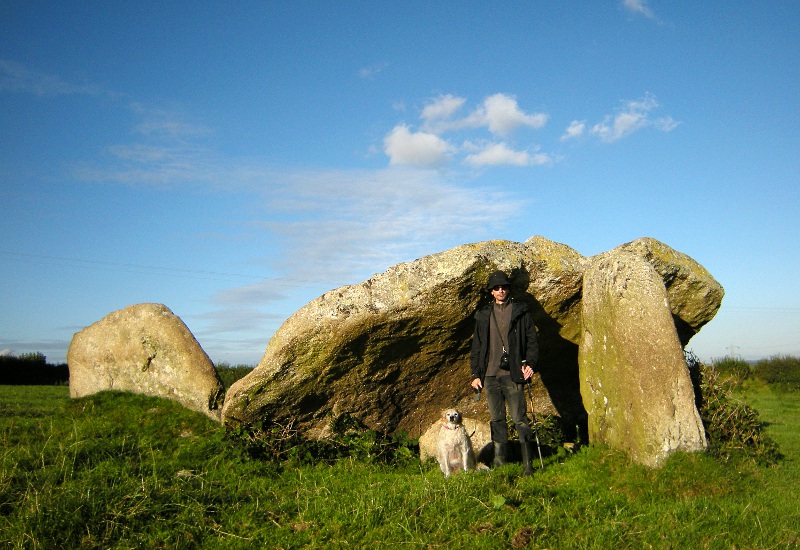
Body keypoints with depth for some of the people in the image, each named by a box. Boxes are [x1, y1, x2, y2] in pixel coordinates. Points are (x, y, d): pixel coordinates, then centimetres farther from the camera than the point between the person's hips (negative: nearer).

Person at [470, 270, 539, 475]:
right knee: (497, 419, 8)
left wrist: (529, 363, -10)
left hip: (512, 375, -3)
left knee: (520, 419, -6)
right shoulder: (483, 315, 14)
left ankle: (528, 463, 0)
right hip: (490, 375, 4)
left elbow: (531, 340, 5)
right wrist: (476, 374, 9)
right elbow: (476, 347, 16)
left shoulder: (521, 311, 6)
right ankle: (499, 461, 16)